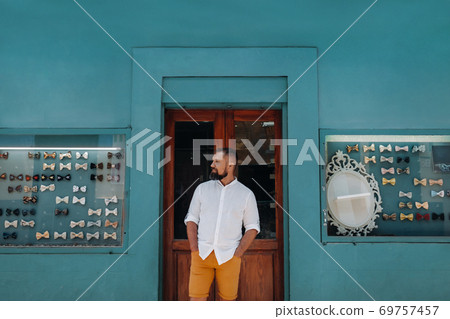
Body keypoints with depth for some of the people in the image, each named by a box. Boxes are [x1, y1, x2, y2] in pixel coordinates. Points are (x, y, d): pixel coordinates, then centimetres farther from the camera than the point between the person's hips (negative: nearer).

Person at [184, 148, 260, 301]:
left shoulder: (246, 194, 2)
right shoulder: (202, 188, 7)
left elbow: (252, 227, 5)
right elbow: (191, 219, 8)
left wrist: (237, 254, -5)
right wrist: (194, 251, -2)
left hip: (228, 257, -1)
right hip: (201, 254, 1)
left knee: (228, 298, 4)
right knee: (196, 297, -2)